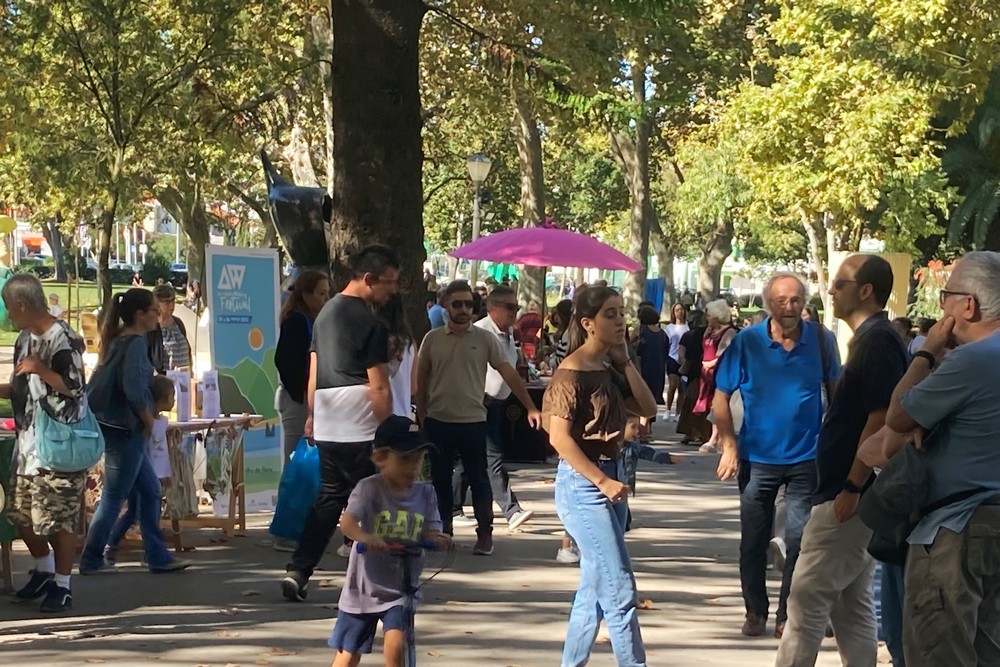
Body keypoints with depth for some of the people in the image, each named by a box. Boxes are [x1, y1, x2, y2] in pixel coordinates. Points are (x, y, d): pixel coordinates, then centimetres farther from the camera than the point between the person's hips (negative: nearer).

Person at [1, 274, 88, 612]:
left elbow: (76, 388, -17)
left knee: (59, 518, -2)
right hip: (28, 443, 9)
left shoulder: (63, 340, -16)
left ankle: (62, 585, 9)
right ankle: (44, 568, 34)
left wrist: (41, 369, -22)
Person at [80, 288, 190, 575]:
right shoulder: (135, 342, -15)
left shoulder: (118, 340, 12)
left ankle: (158, 557, 15)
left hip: (117, 427, 9)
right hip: (125, 430, -9)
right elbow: (133, 388, -26)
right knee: (113, 498, 1)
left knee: (151, 491, 12)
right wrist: (148, 419, -11)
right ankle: (91, 560, 10)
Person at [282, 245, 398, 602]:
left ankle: (297, 571, 6)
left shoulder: (326, 312, 12)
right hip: (361, 430, -8)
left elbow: (313, 373, 17)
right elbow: (378, 388, -15)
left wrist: (311, 416, 24)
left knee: (328, 498, 14)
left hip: (327, 428, 8)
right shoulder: (370, 324, -14)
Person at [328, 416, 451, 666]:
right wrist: (365, 537, -50)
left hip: (401, 590, 2)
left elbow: (432, 532, -6)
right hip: (364, 588, -1)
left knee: (395, 647, -18)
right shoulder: (369, 488, -14)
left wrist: (439, 540, -31)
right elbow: (347, 522, -28)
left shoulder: (425, 493, -3)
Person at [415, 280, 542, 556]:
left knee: (478, 479, 4)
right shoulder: (432, 338, 1)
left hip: (473, 421, -2)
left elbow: (509, 374, -4)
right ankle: (443, 530, 21)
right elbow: (421, 380, 9)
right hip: (438, 421, 2)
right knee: (440, 479, 9)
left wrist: (530, 407, -10)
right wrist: (422, 418, 7)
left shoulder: (485, 338, -3)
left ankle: (485, 533, 12)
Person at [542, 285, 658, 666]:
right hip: (583, 483, -9)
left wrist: (626, 362, 0)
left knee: (595, 590, 13)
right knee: (620, 591, -9)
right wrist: (603, 482, -21)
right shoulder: (573, 371, -14)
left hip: (608, 477, 9)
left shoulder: (610, 370, 10)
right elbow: (559, 437, -19)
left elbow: (648, 409, 4)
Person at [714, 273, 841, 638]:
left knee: (800, 540, 4)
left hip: (806, 457, 0)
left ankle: (789, 614, 18)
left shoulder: (819, 339, -6)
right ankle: (755, 611, 24)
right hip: (758, 456, 0)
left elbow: (834, 389, 7)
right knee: (754, 540, 9)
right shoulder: (747, 342, -9)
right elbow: (721, 397, -4)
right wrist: (729, 447, -9)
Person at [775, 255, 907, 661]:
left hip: (848, 495, -10)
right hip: (851, 494, 10)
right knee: (852, 604, 13)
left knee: (807, 598, -7)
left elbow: (880, 420, -22)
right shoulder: (870, 338, 16)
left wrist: (851, 488, -22)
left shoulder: (877, 341, -15)